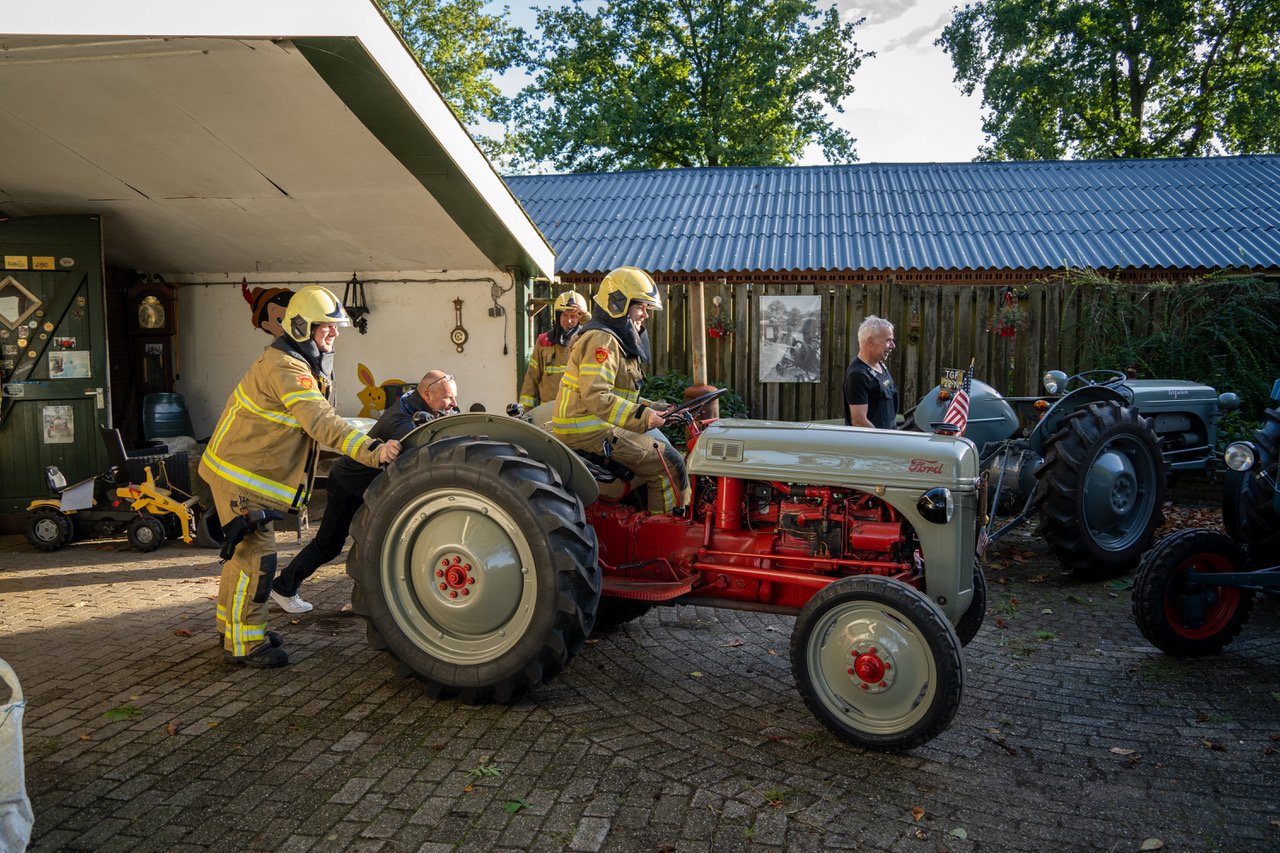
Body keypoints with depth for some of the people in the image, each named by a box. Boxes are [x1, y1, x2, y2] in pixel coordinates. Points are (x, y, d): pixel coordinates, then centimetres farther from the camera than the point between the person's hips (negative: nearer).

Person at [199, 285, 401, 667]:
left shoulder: (306, 364, 9)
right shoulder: (284, 367, -26)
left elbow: (319, 420, 15)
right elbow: (321, 422, -38)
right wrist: (372, 450, -48)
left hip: (251, 471, 11)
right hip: (240, 474, -11)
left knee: (244, 550, 21)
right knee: (255, 556, -6)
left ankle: (232, 624, 36)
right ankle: (244, 643, 6)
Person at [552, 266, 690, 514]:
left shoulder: (619, 342, 20)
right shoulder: (601, 340, -14)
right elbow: (595, 397, -24)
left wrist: (655, 409, 10)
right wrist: (642, 416, -25)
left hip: (599, 426, 10)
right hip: (588, 430, -10)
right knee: (668, 464, -13)